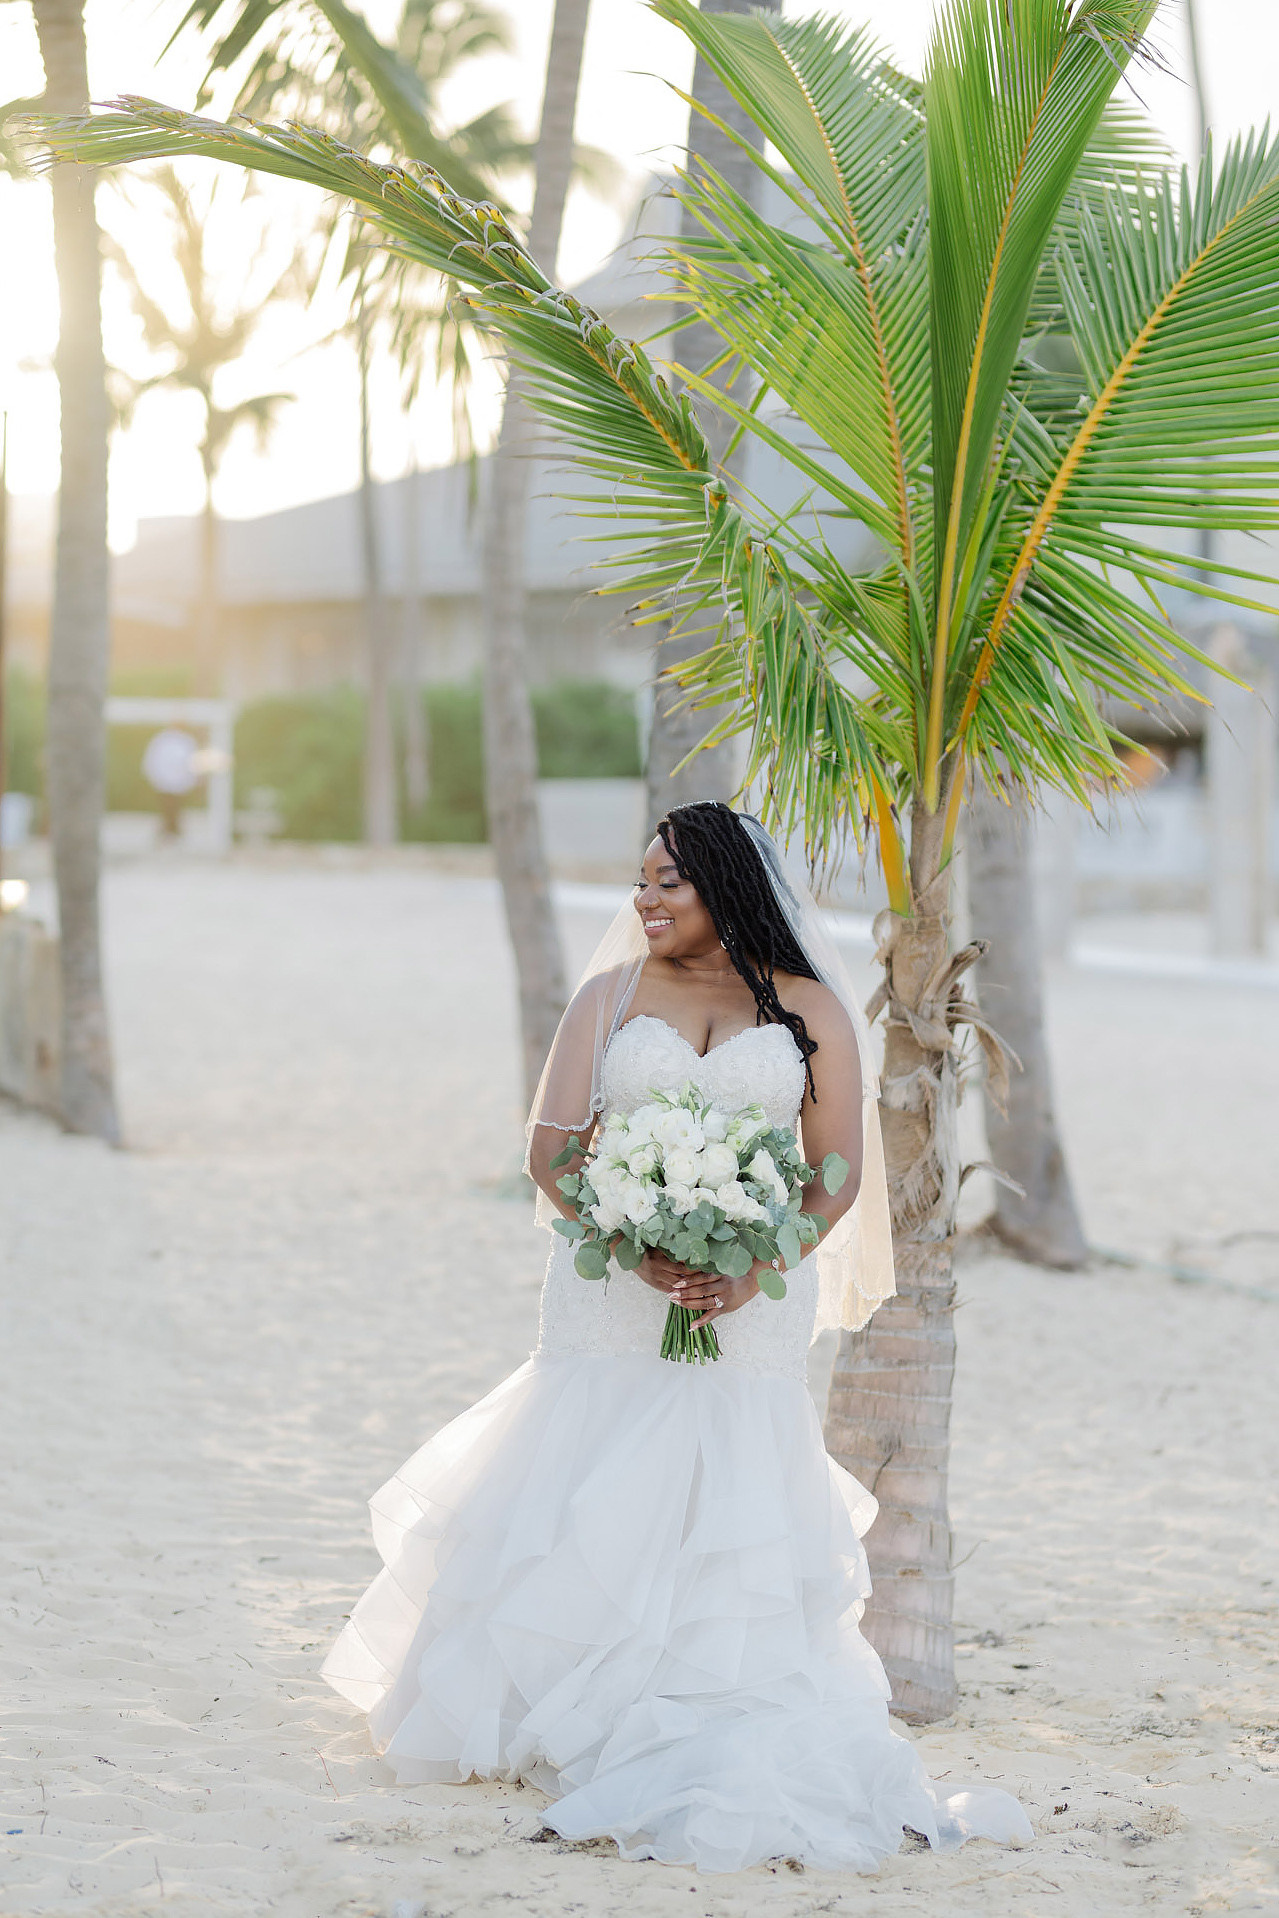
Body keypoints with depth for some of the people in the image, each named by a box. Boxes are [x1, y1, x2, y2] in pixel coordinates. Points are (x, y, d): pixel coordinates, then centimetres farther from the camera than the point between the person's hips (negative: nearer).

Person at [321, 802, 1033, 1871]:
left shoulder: (808, 1009, 7)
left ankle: (728, 1742, 1)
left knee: (732, 1521, -4)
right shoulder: (613, 994, 9)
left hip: (753, 1307, -1)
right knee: (596, 1511, -2)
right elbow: (552, 1144, 2)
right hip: (612, 1298, 1)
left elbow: (838, 1169, 2)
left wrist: (750, 1273, -14)